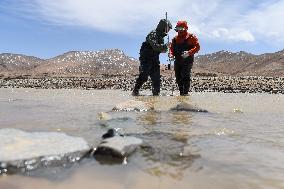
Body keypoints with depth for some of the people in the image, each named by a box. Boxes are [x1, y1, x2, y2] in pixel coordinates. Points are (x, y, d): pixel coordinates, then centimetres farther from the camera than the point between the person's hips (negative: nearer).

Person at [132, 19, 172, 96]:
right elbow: (155, 46, -26)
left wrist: (165, 48, -1)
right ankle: (135, 91, -8)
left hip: (154, 59, 9)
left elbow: (160, 49, 18)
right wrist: (165, 45, -24)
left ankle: (156, 93, 14)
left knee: (156, 77, 7)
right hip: (146, 58, -9)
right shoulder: (153, 34, -13)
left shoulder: (161, 36, 16)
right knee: (143, 76, -13)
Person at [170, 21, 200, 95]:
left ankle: (185, 92, -10)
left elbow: (197, 47, -8)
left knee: (185, 76, -15)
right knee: (178, 77, 5)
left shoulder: (191, 37, -2)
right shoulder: (175, 38, 14)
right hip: (178, 61, 6)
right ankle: (181, 92, 15)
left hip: (187, 60, -5)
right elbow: (172, 48, 15)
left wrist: (189, 52, -22)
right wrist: (171, 54, -6)